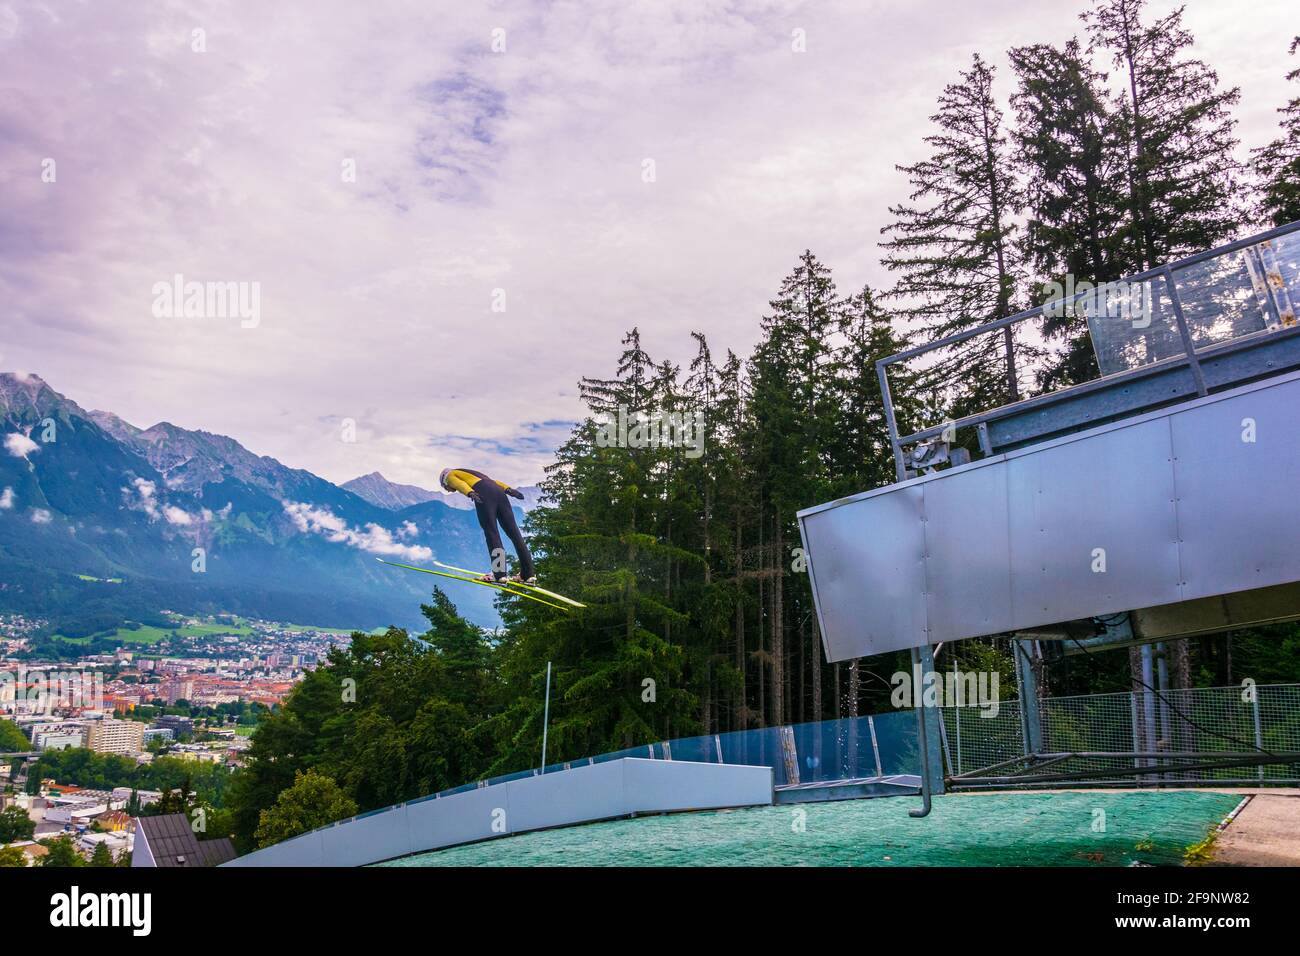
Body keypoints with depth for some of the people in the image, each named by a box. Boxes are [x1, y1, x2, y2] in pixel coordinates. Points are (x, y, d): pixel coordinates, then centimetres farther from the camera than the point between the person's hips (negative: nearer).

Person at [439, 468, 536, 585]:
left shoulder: (450, 475, 23)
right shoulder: (470, 473, 42)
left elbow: (460, 483, -2)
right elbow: (492, 481, 26)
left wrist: (470, 493, -21)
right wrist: (508, 489, 12)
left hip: (484, 495, -6)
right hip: (499, 492, 6)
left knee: (491, 533, -9)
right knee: (514, 532, 2)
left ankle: (499, 574, -18)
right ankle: (528, 574, 0)